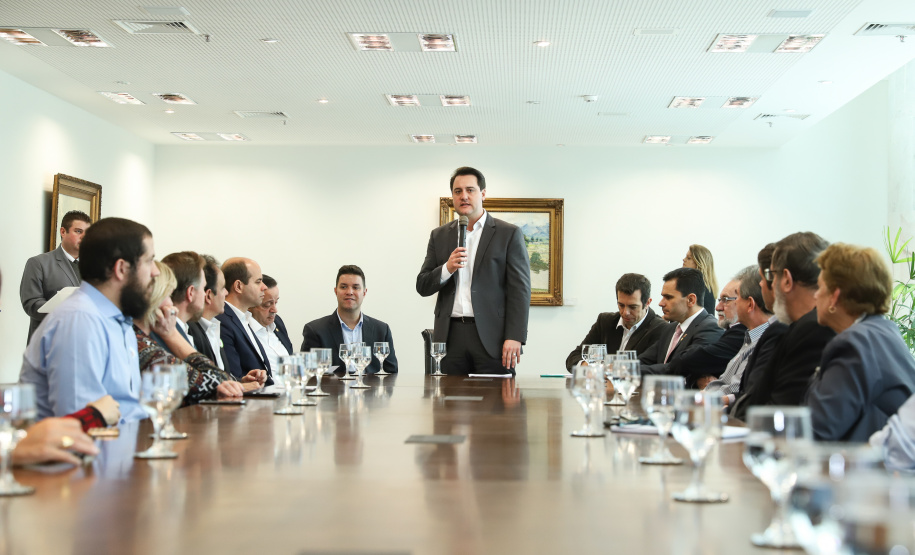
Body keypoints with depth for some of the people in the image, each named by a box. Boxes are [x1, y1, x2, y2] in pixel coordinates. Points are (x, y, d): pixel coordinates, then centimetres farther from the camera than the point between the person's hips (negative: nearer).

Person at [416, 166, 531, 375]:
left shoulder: (509, 234, 4)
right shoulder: (439, 236, 15)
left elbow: (520, 289, -2)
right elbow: (422, 287, 12)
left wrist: (514, 337, -12)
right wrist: (447, 269, -9)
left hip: (491, 338, -3)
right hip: (450, 336, 3)